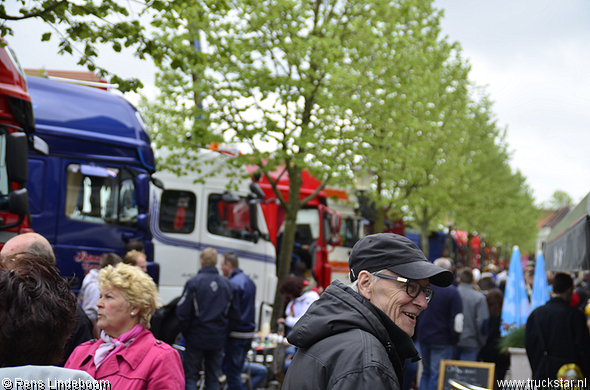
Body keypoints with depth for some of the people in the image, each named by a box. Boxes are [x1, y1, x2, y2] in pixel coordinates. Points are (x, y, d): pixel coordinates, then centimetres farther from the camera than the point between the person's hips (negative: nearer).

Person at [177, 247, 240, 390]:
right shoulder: (227, 284, 5)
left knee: (190, 377, 4)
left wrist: (186, 333, 2)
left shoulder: (193, 282, -9)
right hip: (218, 341, 4)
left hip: (197, 338, -3)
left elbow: (182, 313, -12)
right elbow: (234, 315, 6)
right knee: (213, 378, 11)